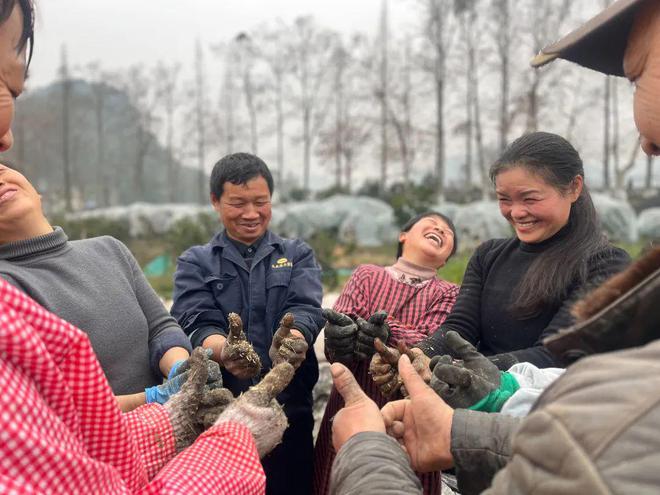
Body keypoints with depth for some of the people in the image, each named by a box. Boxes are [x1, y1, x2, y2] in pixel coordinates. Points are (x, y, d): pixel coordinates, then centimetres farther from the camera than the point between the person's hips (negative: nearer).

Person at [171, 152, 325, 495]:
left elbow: (305, 309, -8)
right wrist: (224, 350, -32)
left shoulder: (298, 255, 9)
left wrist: (291, 339, -32)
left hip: (290, 410, 1)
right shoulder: (195, 263, 7)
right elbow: (198, 324, -8)